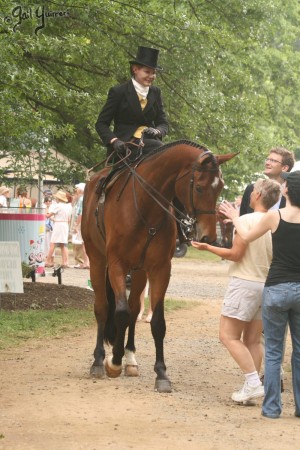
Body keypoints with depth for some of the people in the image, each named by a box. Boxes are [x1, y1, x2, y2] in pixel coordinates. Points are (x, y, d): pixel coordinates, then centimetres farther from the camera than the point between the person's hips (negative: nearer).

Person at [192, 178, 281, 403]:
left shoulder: (246, 220, -13)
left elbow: (236, 254, -14)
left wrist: (208, 247, -1)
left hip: (244, 282, -7)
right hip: (266, 284, 7)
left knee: (229, 335, -3)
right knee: (253, 340, 11)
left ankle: (254, 382, -13)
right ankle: (253, 386, 7)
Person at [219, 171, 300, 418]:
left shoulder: (275, 216, -8)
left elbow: (247, 237, 8)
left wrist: (234, 218, 25)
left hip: (277, 289, -2)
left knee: (273, 351, 7)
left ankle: (272, 407, 8)